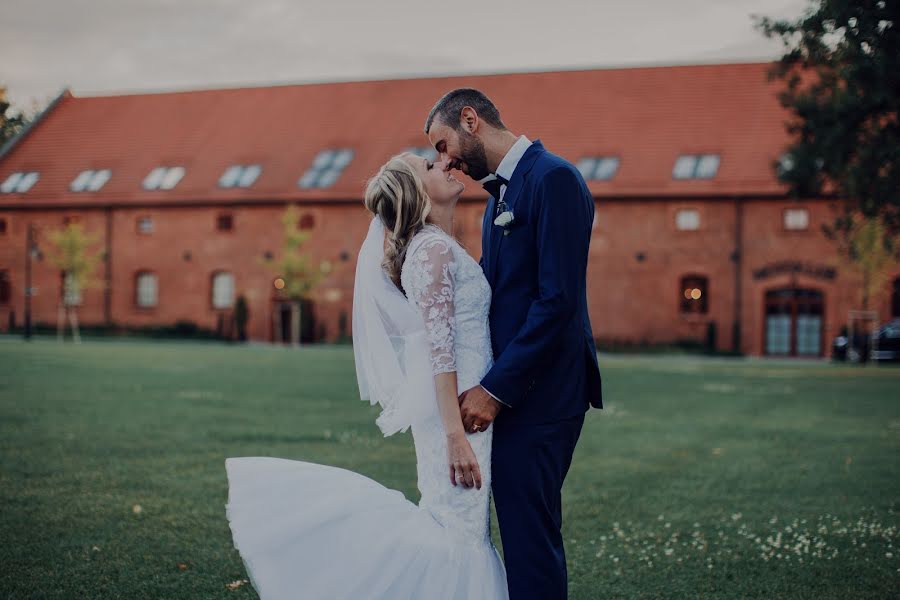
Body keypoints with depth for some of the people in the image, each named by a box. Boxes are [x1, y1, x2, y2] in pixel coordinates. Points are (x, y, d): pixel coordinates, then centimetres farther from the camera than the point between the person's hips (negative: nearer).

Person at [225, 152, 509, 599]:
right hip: (454, 410, -9)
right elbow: (439, 348, -20)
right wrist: (456, 436, -23)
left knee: (458, 526, 11)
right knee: (458, 528, -5)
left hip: (466, 406, 9)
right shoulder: (434, 249, -14)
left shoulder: (437, 247, 15)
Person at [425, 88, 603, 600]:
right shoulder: (501, 192, 18)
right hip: (511, 390, 10)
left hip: (539, 393, -10)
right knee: (526, 533, 14)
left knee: (530, 537, -6)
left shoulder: (553, 178, -12)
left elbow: (559, 300, -19)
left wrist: (495, 388, -19)